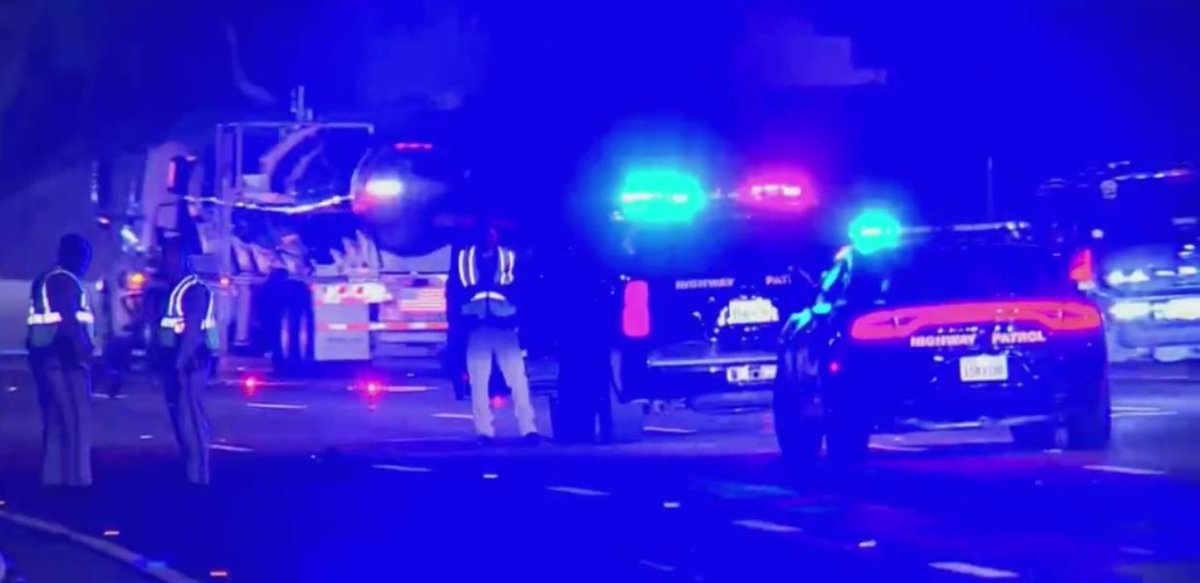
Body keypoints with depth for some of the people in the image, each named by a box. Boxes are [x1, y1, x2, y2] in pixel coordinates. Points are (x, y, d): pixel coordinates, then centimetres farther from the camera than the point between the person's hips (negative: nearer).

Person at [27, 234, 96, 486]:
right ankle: (77, 480, -12)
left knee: (55, 423, 12)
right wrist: (83, 356, -21)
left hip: (44, 357, 10)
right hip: (64, 360, -10)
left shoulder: (43, 281, 18)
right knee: (76, 422, -9)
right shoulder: (67, 282, -11)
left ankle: (53, 478, 12)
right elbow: (69, 325, -21)